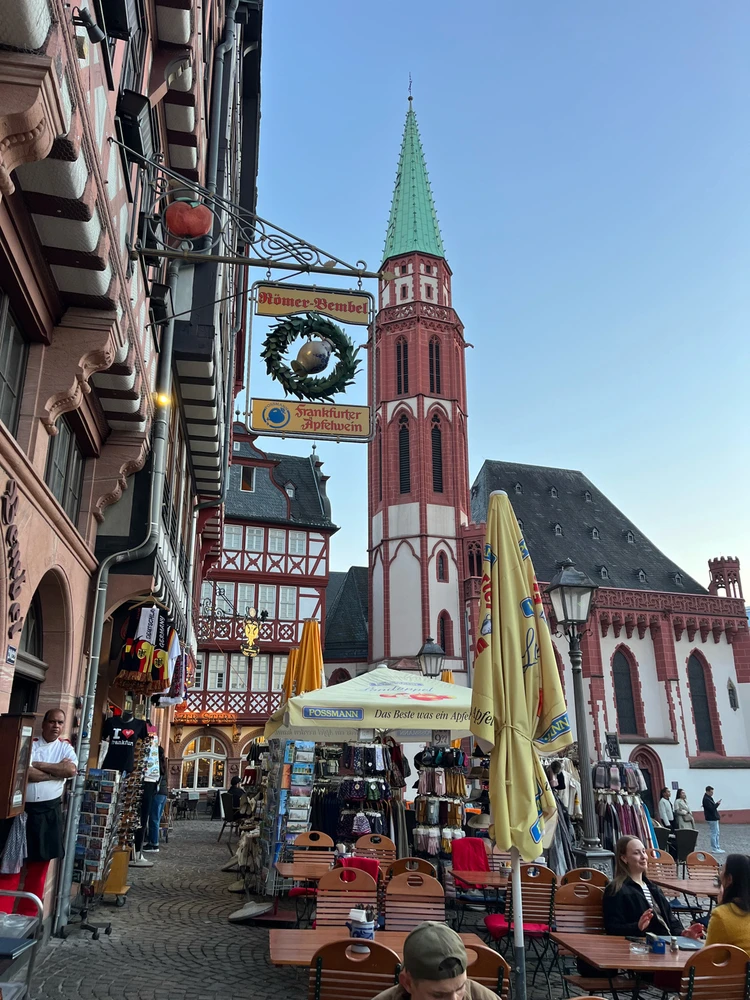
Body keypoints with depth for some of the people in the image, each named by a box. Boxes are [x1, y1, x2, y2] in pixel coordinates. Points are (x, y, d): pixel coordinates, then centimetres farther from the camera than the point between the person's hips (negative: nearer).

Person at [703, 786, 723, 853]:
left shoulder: (709, 798, 14)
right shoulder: (706, 799, -19)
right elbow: (711, 808, -24)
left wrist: (718, 816, 15)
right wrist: (717, 804, -19)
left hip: (714, 818, 10)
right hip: (711, 819, -10)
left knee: (717, 833, 15)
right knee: (714, 834, -5)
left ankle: (717, 847, 22)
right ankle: (715, 849, 1)